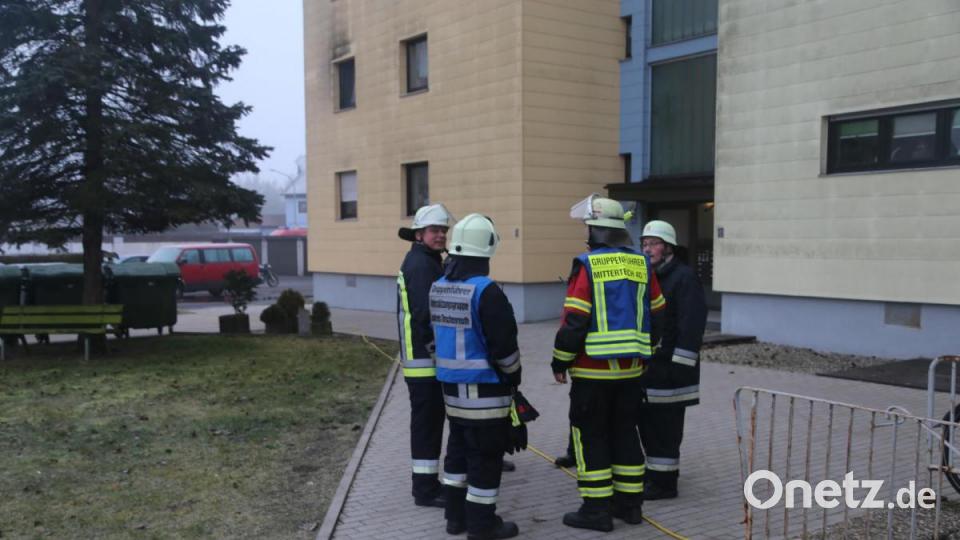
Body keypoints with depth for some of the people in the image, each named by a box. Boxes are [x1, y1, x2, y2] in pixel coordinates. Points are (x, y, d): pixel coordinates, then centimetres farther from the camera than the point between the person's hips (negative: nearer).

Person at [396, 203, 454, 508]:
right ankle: (426, 490, 5)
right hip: (425, 358, -10)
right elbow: (427, 314, -25)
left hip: (427, 358, 10)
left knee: (429, 420, 17)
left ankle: (427, 483, 27)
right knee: (427, 422, -3)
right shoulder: (421, 265, -16)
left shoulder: (425, 262, 17)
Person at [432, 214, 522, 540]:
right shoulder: (486, 291, -20)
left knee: (459, 447, 18)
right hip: (484, 388, -8)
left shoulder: (438, 288, 5)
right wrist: (513, 377, -2)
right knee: (486, 455, 2)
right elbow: (504, 344, -18)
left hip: (450, 384, 8)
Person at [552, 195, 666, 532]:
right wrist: (644, 352, 23)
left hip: (593, 368, -6)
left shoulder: (588, 265, -13)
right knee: (625, 431, 16)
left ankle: (597, 509, 6)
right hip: (631, 367, 6)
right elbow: (657, 314, 12)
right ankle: (630, 502, 22)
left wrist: (560, 362, -5)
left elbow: (574, 320, -15)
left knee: (590, 435, 3)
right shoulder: (641, 264, 6)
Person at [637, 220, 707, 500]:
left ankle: (663, 482, 6)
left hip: (668, 370, -9)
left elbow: (691, 327, -18)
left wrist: (680, 366, -21)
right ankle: (655, 471, 28)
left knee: (664, 427, -3)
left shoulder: (684, 277, -12)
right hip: (645, 368, 9)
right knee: (647, 423, 15)